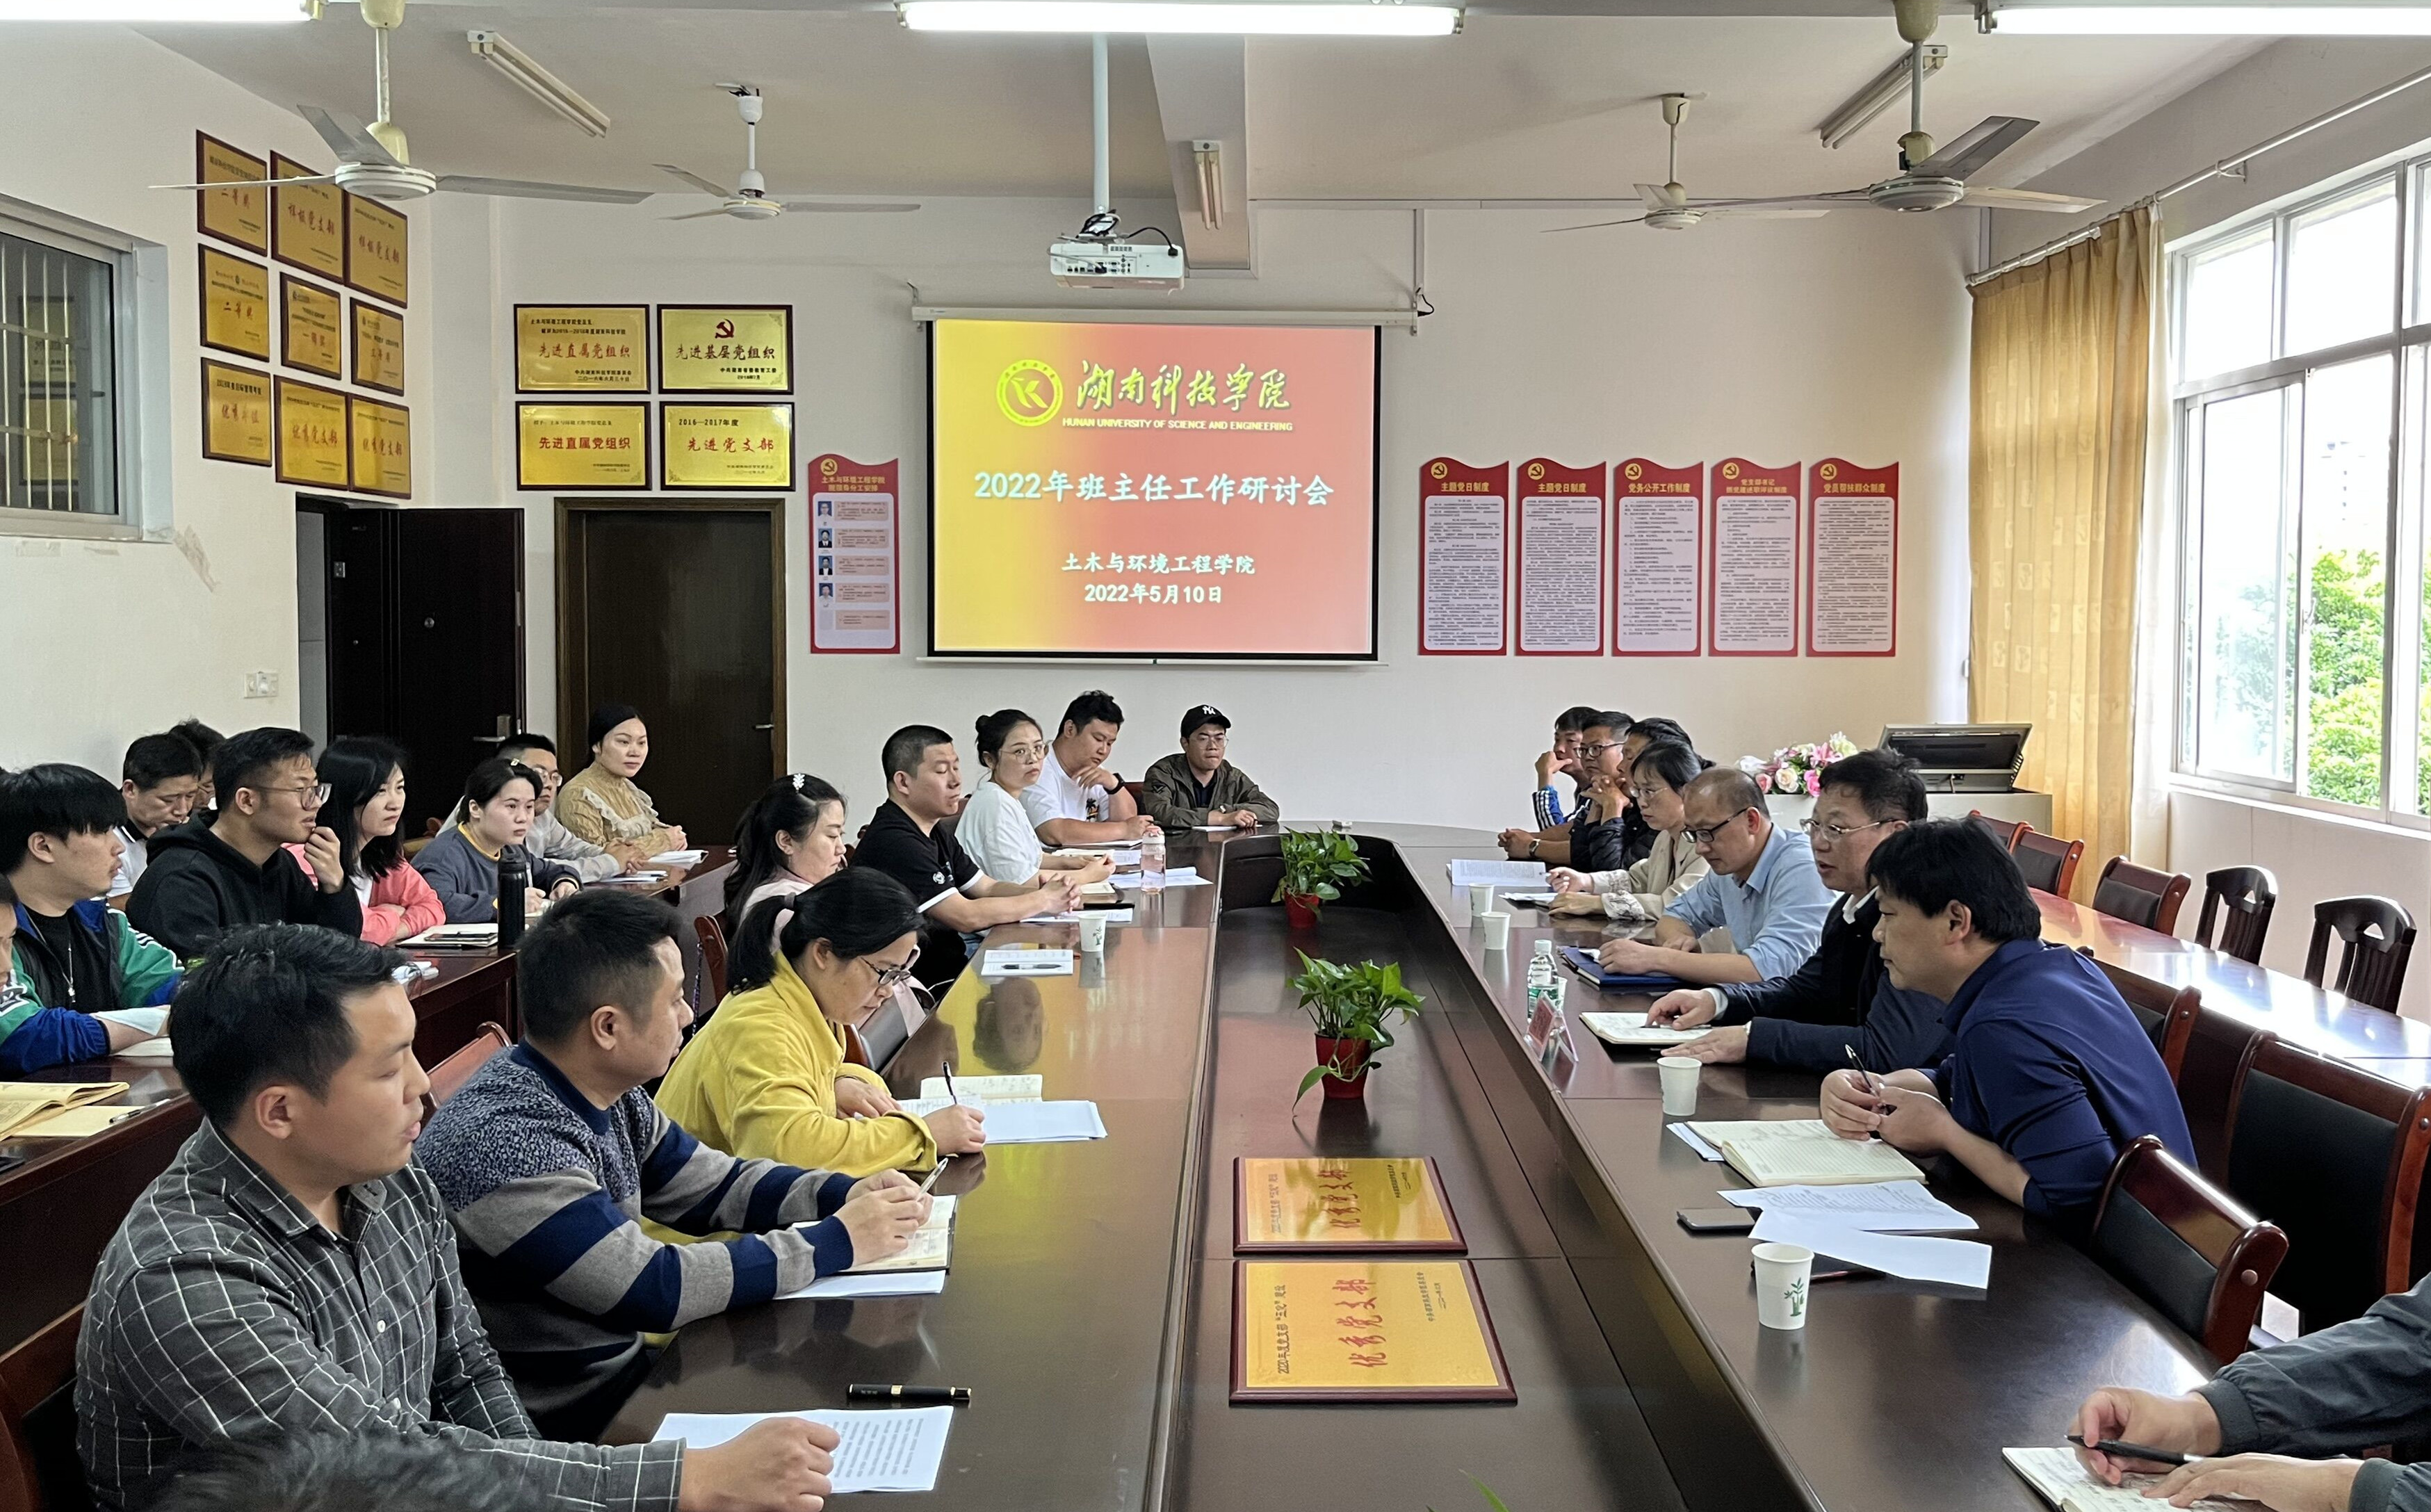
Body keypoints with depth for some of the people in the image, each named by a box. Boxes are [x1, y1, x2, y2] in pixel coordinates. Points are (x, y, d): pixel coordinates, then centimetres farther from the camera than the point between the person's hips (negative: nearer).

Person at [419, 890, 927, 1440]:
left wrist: (847, 1194, -3)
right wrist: (838, 1240, -19)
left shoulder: (611, 1095, -1)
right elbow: (656, 1290, -27)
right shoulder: (504, 1142, -28)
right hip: (563, 1423, -8)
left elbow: (710, 1184, 13)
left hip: (624, 1360, 8)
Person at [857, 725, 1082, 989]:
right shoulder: (893, 843, -19)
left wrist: (1057, 891, -5)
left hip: (951, 962, 10)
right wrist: (1043, 900, -10)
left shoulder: (936, 835, 14)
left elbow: (989, 888, 15)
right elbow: (966, 916, -21)